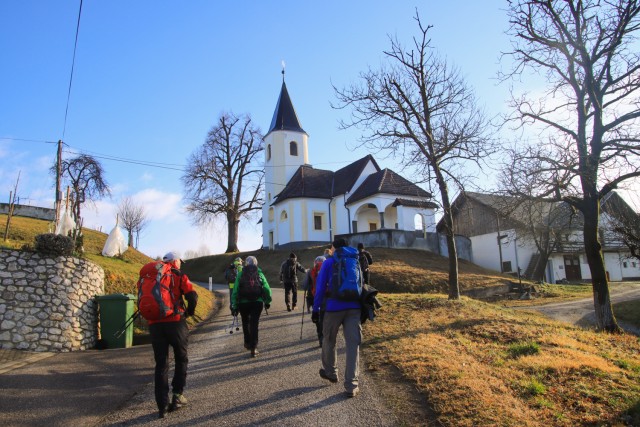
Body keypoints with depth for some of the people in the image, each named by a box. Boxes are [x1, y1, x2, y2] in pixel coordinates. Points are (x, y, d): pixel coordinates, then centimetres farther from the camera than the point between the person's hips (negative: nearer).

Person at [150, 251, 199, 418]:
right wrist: (189, 312, 9)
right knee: (181, 359, 16)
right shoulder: (179, 276, 1)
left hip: (154, 324, 3)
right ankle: (177, 395, 13)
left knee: (161, 364, 10)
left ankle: (162, 406, 9)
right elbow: (192, 296, -9)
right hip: (175, 322, -3)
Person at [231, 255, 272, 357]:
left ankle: (247, 343, 33)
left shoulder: (240, 275, 0)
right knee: (254, 324, 3)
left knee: (245, 323, 22)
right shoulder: (260, 274, 2)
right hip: (257, 303, -1)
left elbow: (235, 291, -4)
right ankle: (254, 347, -5)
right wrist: (267, 302, 16)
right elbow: (267, 290, 2)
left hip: (243, 303, 1)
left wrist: (234, 306, -1)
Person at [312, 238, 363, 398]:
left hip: (334, 307, -2)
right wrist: (363, 307, 16)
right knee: (353, 344, 1)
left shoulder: (328, 263, 2)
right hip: (354, 307, 2)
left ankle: (330, 372, 37)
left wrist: (316, 309, 2)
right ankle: (351, 386, -1)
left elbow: (320, 287, -2)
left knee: (329, 340, 19)